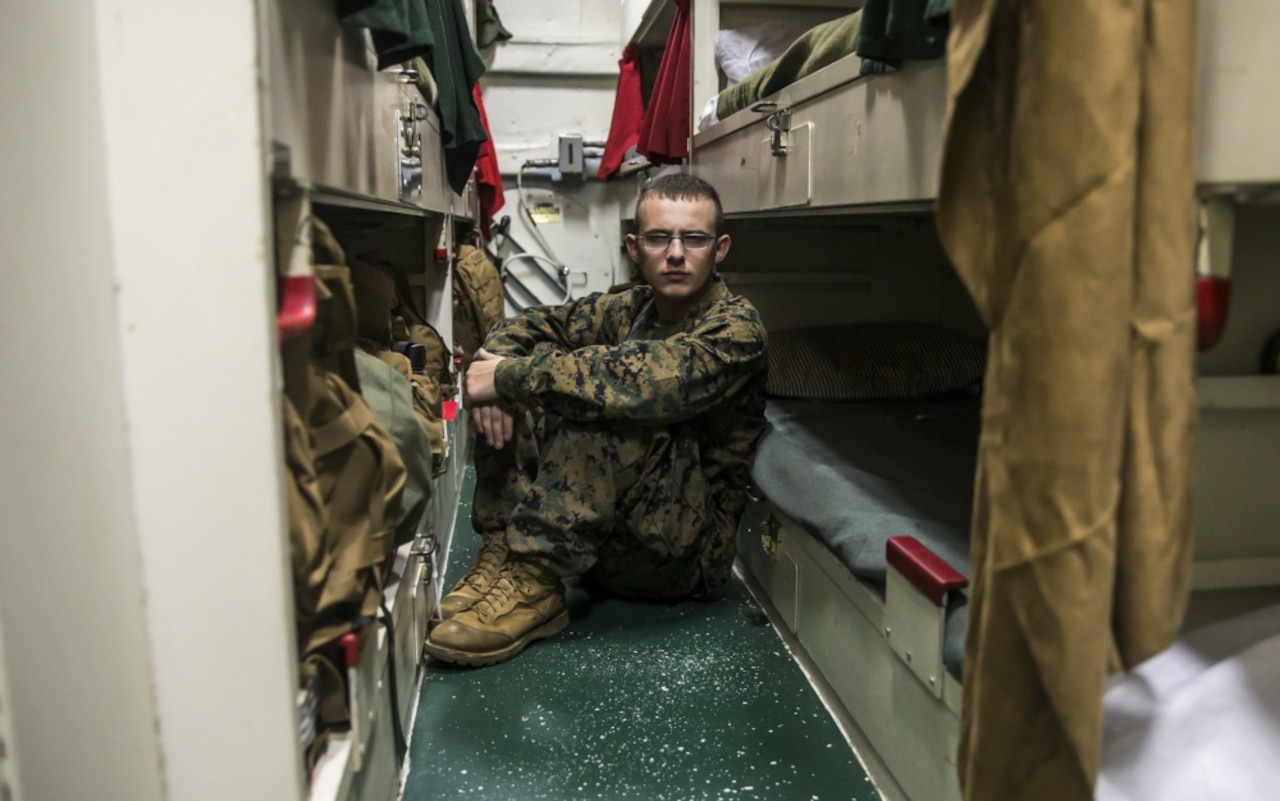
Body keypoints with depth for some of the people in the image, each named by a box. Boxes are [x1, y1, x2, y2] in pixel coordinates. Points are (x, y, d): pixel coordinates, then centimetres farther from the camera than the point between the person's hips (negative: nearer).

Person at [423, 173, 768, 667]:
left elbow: (658, 381, -32)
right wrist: (494, 367, -17)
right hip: (607, 535, 7)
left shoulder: (737, 328, -13)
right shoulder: (632, 308, 7)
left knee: (610, 403, -30)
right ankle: (502, 553, -14)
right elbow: (525, 326, 8)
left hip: (690, 548, -6)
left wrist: (510, 376, -27)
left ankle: (536, 584, -27)